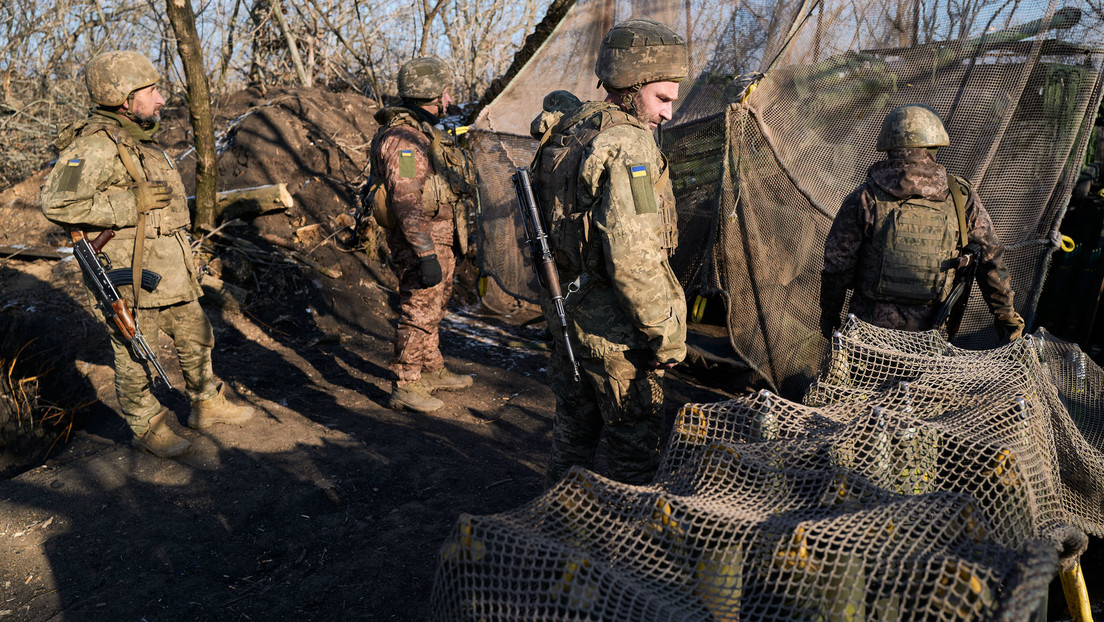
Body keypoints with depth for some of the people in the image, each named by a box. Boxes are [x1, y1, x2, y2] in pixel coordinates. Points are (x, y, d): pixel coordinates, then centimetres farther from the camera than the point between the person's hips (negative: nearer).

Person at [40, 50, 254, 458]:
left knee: (196, 338, 18)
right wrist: (132, 204, -25)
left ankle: (206, 405, 35)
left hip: (173, 273, 9)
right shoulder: (94, 145, -18)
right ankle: (146, 427, 23)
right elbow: (58, 203, -29)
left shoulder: (137, 140, 12)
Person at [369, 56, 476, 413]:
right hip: (420, 240, -10)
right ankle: (404, 388, 8)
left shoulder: (424, 131, 13)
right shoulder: (404, 138, -21)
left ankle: (432, 373, 34)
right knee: (418, 313, -3)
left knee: (432, 308, 19)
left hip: (439, 237, 10)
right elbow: (406, 201, -27)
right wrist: (426, 255, -31)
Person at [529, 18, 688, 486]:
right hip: (614, 329, -9)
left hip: (568, 312, 9)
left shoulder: (565, 134, 8)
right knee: (634, 444, 7)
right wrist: (667, 333, -17)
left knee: (573, 429, 23)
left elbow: (547, 224, 15)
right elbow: (632, 257, -27)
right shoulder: (627, 144, -20)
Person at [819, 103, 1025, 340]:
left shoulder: (864, 199, -8)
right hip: (927, 329, 2)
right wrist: (1007, 318, 18)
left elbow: (837, 265, -4)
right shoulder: (962, 198, -2)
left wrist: (829, 316, 10)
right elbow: (990, 260, 5)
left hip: (872, 323, -2)